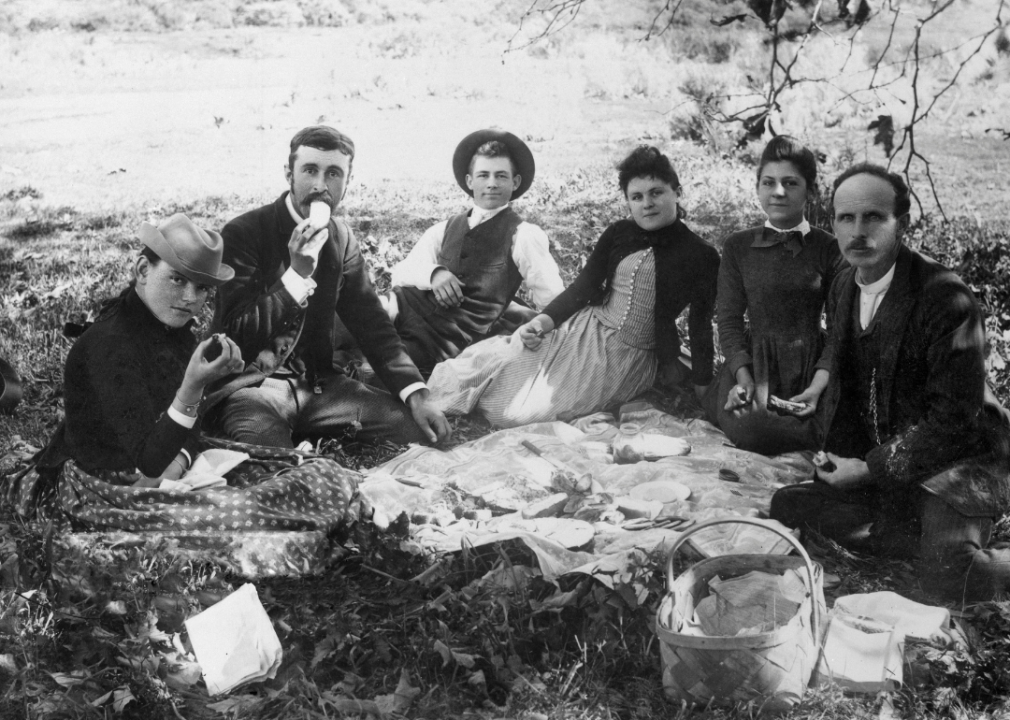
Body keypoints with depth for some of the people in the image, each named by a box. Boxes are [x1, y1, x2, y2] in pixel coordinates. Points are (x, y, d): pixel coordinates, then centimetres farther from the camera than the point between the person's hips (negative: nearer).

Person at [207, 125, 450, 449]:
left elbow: (372, 323, 5)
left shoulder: (341, 239, 7)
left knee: (425, 428, -8)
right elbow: (237, 334, -15)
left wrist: (415, 393, -9)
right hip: (251, 386, -6)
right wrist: (298, 274, -26)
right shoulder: (242, 234, -10)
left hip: (317, 382, 6)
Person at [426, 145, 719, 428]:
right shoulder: (617, 235, 5)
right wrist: (542, 321, -11)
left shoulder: (701, 257, -4)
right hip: (584, 331, 3)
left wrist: (702, 387, -1)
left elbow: (700, 326, 0)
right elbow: (583, 287, 4)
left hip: (630, 361, -3)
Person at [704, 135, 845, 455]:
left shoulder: (829, 248, 3)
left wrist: (818, 386, -15)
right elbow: (729, 320, 2)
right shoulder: (737, 246, 7)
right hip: (751, 360, 0)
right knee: (747, 427, -30)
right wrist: (746, 380, -14)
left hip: (809, 363, 1)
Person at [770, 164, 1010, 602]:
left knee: (947, 575, -29)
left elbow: (954, 417, -21)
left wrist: (870, 469, -18)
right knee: (788, 505, -8)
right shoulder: (843, 288, 3)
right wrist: (841, 457, 2)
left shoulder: (945, 298, -21)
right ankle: (938, 541, -5)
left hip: (955, 458, -8)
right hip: (876, 459, 8)